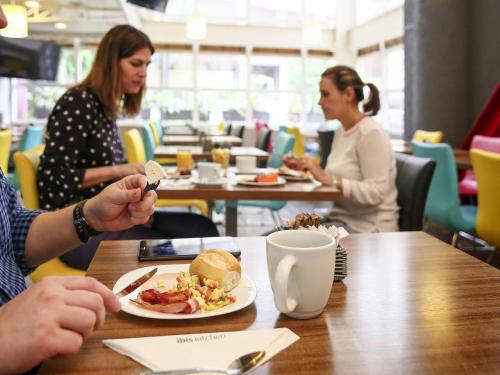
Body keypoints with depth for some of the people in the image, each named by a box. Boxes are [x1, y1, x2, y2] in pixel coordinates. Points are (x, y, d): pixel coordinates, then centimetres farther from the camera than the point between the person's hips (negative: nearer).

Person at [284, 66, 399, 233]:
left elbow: (375, 192, -23)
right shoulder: (341, 131, 10)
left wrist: (329, 179, -27)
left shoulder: (371, 133, -16)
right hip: (341, 219, 8)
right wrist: (309, 168, 5)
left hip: (369, 228, -8)